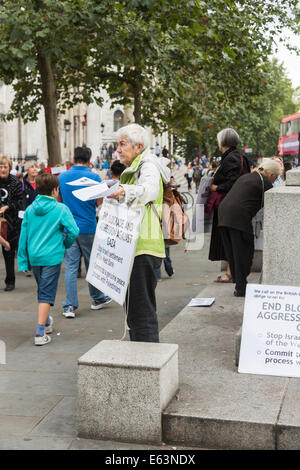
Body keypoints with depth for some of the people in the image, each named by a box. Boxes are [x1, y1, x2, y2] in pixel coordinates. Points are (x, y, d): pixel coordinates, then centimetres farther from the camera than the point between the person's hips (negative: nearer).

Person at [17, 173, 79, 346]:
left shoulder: (30, 210, 4)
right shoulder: (61, 209, -9)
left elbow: (23, 236, 6)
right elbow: (74, 231, -14)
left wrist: (23, 262, 11)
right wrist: (65, 244, 7)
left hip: (34, 257, 5)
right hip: (52, 256, -5)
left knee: (43, 290, 23)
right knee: (46, 294, -2)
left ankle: (46, 321, 40)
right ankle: (40, 333, -6)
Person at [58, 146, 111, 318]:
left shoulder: (62, 177, 2)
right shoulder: (94, 177, -7)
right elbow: (100, 202, -4)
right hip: (88, 227, -2)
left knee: (71, 266, 2)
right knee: (92, 263, 13)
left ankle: (70, 306, -2)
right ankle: (97, 298, 29)